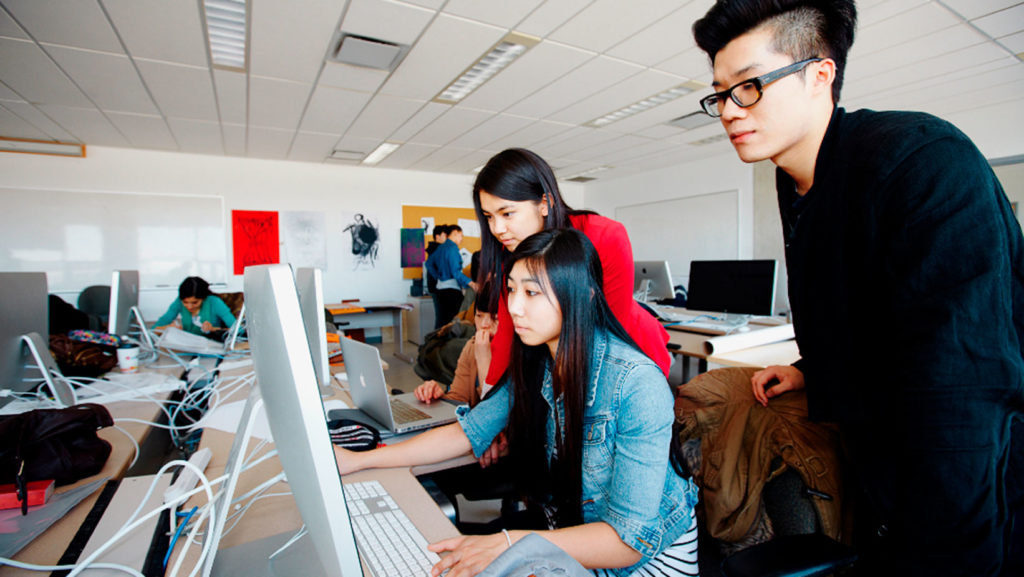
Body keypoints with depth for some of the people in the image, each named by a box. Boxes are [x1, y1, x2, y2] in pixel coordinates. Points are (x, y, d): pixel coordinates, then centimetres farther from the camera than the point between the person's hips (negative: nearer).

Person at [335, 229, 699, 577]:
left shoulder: (637, 384, -29)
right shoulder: (532, 364, -9)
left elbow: (631, 539, -27)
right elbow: (468, 432, -2)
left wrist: (510, 544, -37)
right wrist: (360, 459, -6)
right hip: (564, 526, 5)